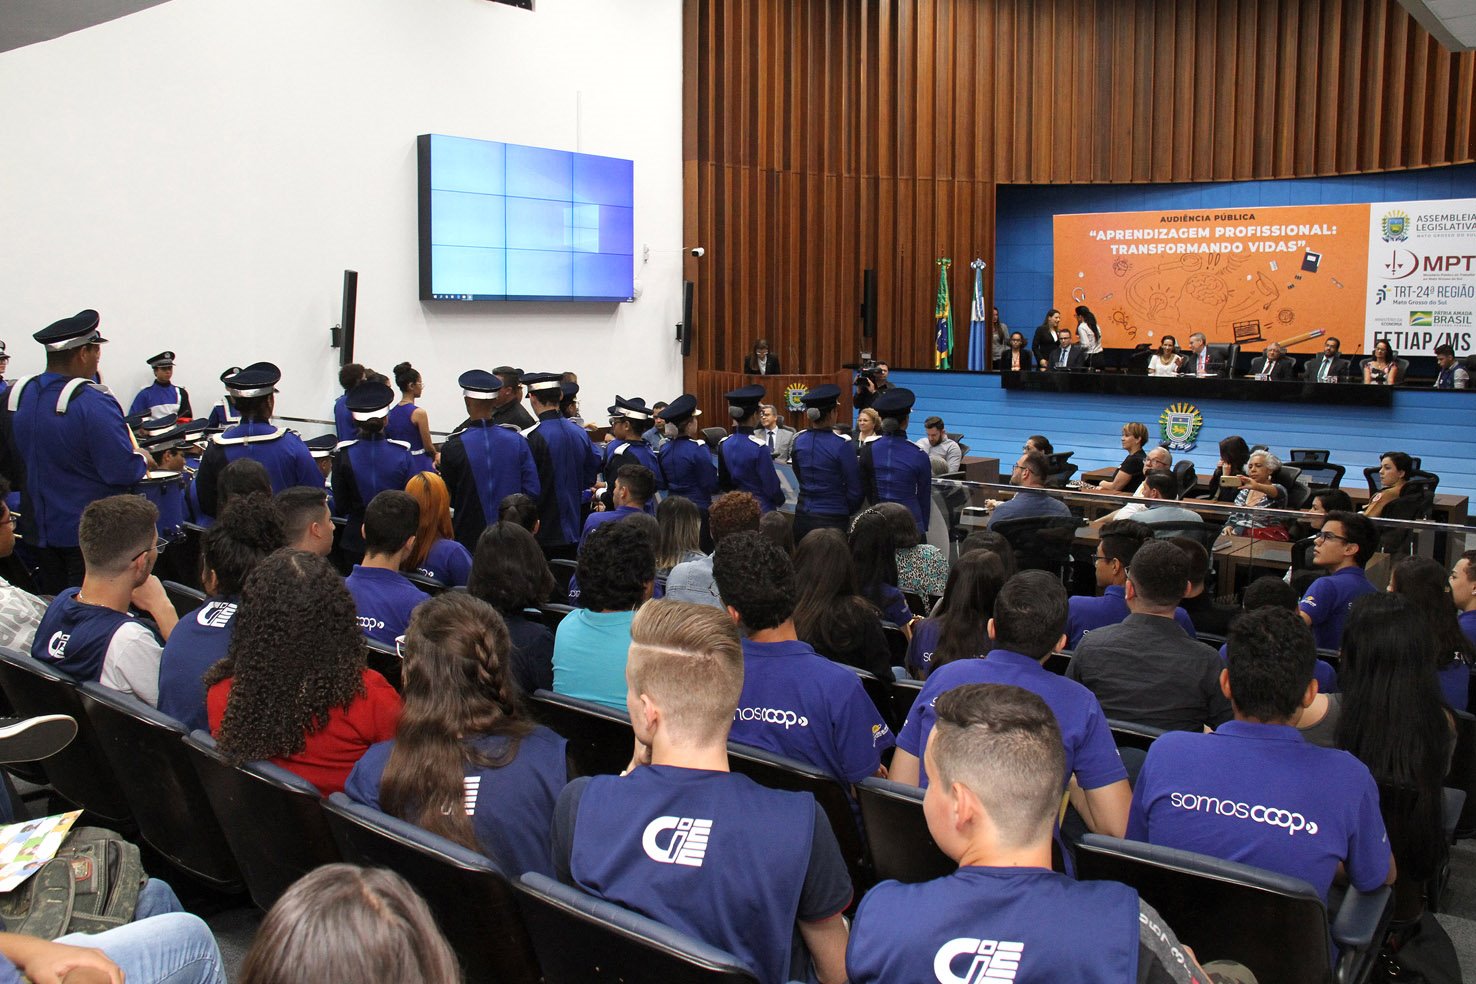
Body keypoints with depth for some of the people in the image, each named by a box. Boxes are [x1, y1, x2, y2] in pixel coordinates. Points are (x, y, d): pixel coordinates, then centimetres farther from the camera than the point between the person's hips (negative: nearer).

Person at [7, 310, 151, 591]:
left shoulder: (16, 395, 0)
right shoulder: (94, 404, -22)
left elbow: (9, 470, 11)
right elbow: (123, 472, -24)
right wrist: (143, 460, -4)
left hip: (37, 528, 7)